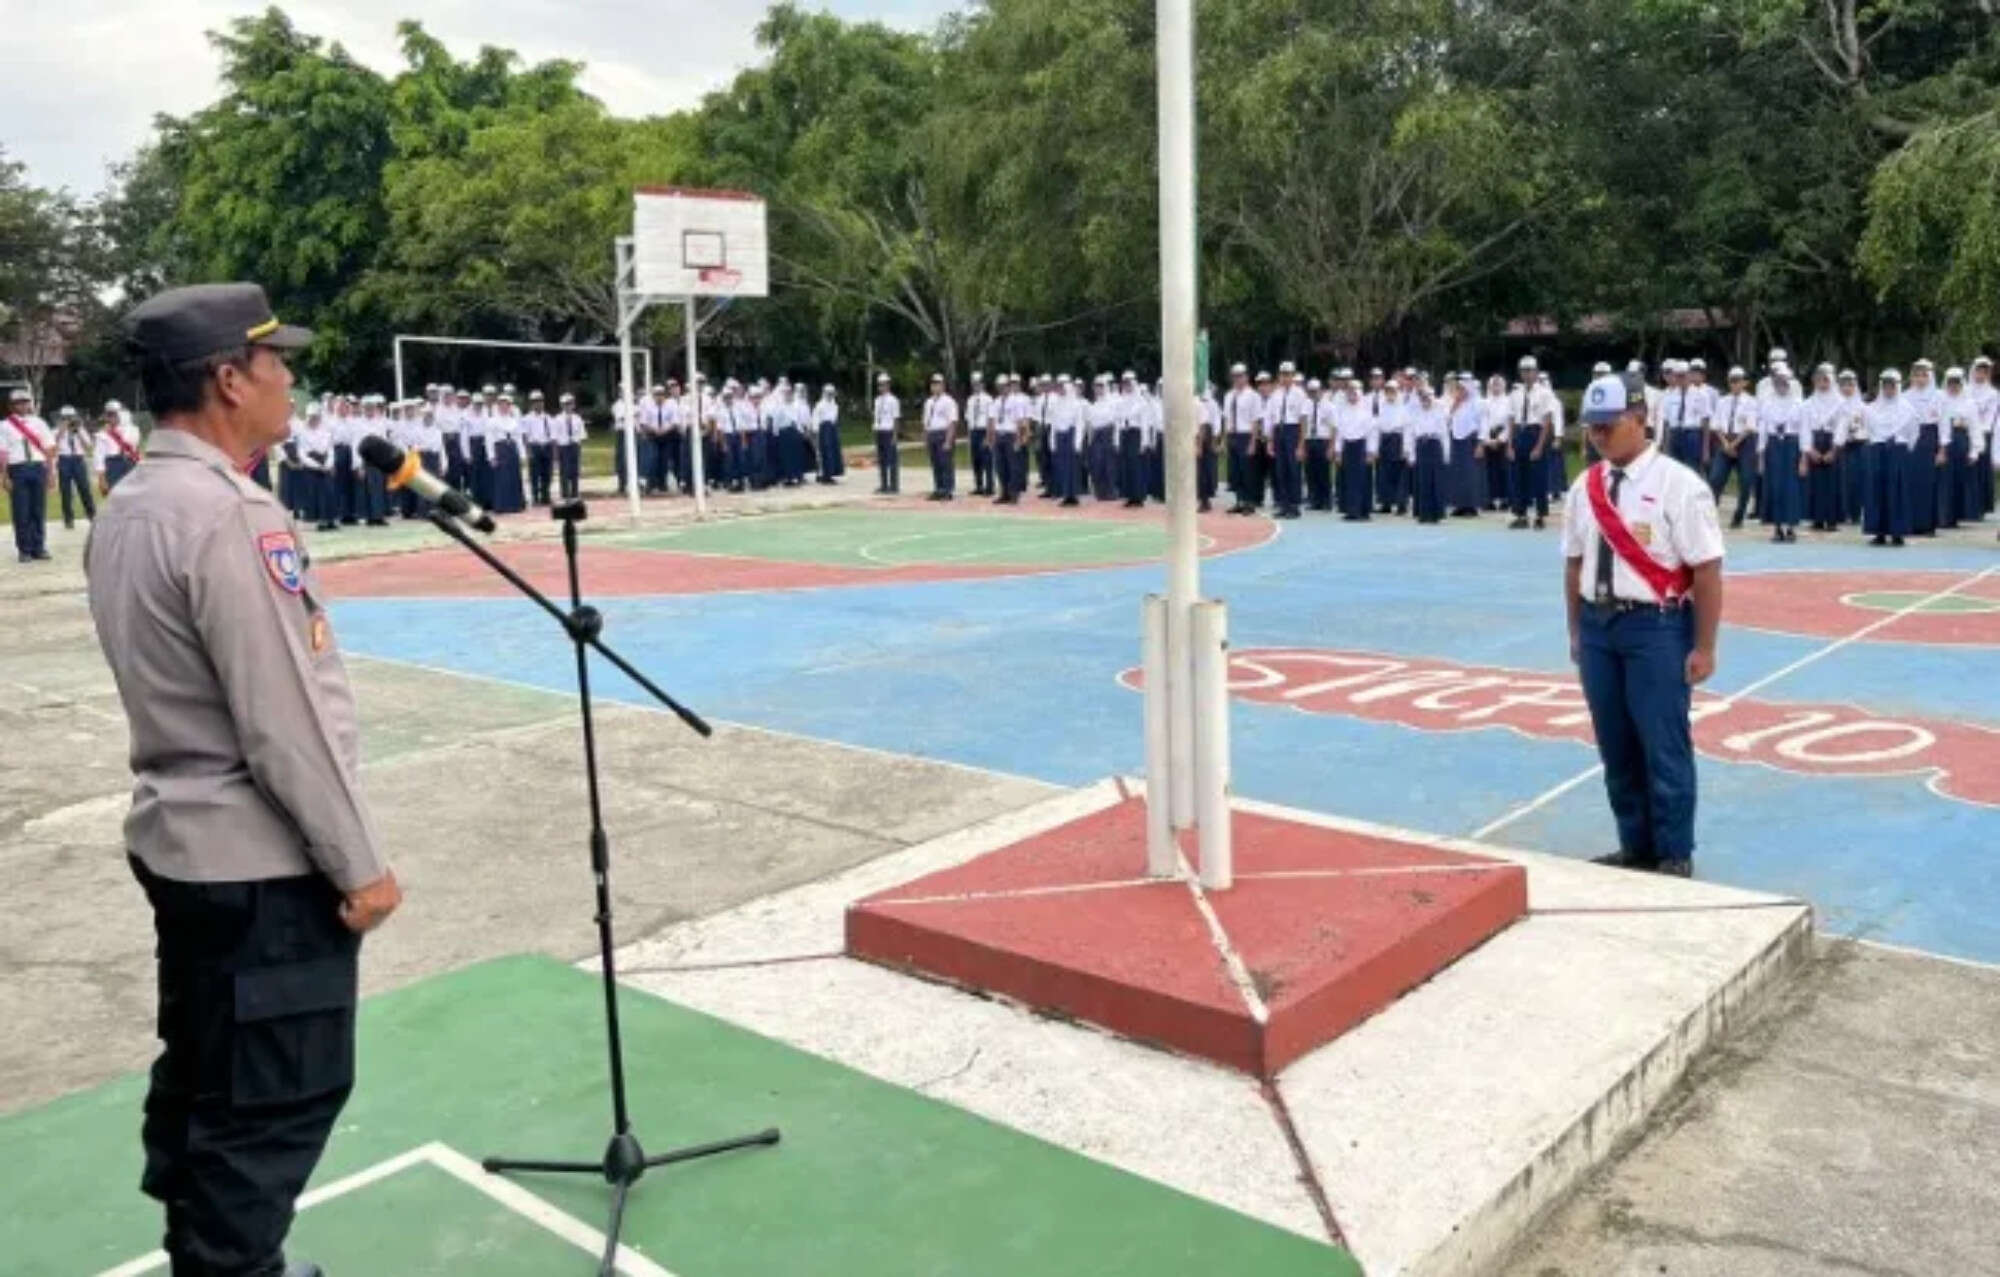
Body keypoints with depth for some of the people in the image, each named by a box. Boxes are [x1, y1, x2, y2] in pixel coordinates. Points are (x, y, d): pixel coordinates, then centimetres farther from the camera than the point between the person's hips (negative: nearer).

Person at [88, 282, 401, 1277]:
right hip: (260, 864, -10)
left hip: (180, 843, 10)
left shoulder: (124, 510, 8)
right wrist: (359, 863, -14)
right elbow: (283, 725, -23)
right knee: (275, 1100, 3)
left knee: (203, 1082, 22)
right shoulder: (229, 514, -22)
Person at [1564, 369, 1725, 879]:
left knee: (1663, 747, 1)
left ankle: (1674, 856, 16)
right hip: (1598, 624, 6)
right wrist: (1577, 629, 13)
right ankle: (1635, 846, 28)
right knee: (1615, 745, 13)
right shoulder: (1585, 487, 6)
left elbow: (1706, 570, -12)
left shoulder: (1678, 485, -11)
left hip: (1657, 625, -6)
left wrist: (1703, 648, -13)